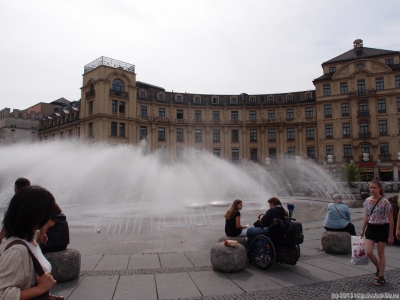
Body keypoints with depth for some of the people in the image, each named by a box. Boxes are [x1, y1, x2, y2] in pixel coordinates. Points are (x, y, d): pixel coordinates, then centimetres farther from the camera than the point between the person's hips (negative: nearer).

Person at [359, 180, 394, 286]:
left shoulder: (385, 202, -14)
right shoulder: (367, 201, 1)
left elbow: (390, 220, -9)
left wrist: (390, 235, -9)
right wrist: (362, 229, 14)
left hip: (382, 229, -4)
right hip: (371, 228, 4)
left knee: (381, 254, 6)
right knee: (368, 252, -4)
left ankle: (381, 277, 21)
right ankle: (378, 268, 26)